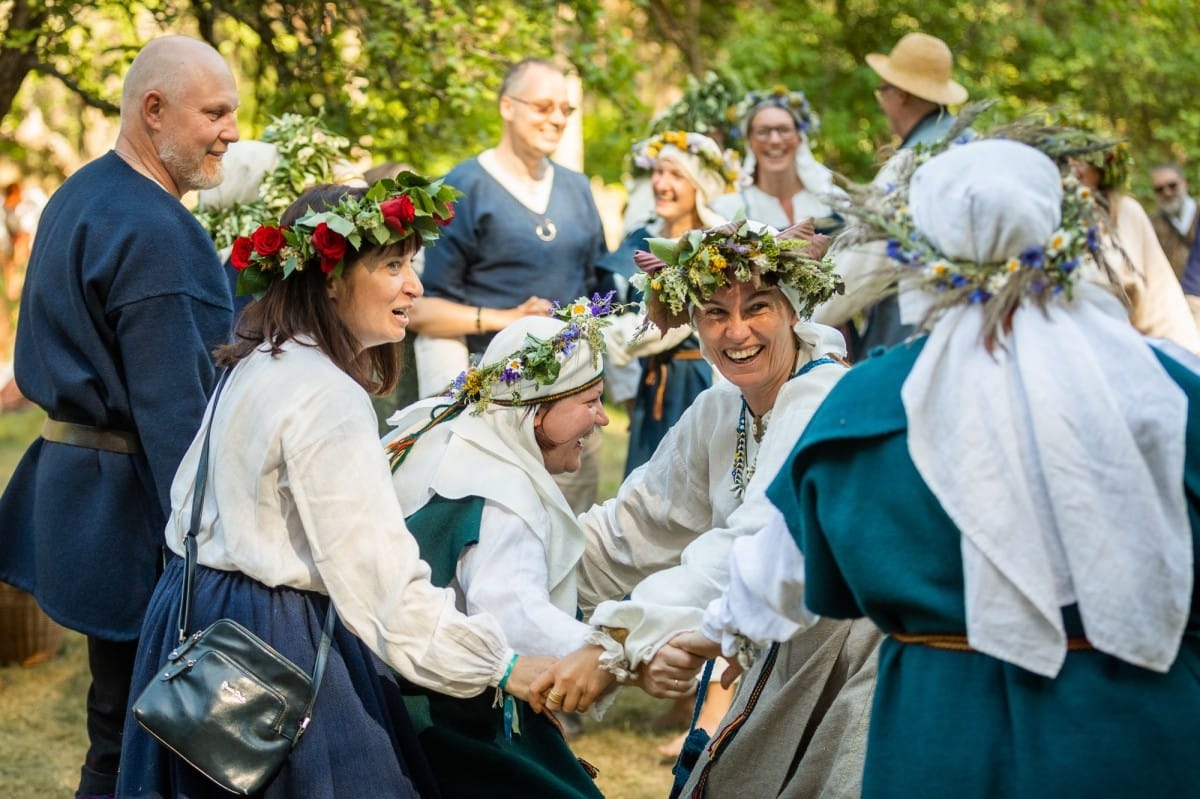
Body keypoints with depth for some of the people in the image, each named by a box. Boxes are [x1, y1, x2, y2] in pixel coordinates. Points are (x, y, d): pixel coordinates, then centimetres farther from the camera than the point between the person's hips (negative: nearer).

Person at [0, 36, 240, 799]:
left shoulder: (79, 199, 12)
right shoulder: (155, 230, -20)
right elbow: (172, 410, -23)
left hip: (76, 471, 10)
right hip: (132, 499, -10)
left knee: (120, 717, 18)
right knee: (130, 738, 0)